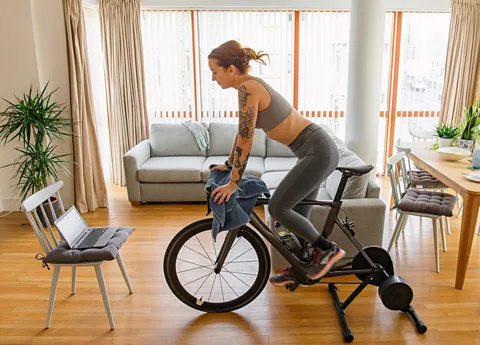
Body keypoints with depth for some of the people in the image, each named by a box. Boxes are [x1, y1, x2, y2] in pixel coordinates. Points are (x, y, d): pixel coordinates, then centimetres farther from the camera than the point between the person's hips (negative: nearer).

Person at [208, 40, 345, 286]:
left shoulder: (247, 88, -17)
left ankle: (328, 249, 8)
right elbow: (242, 133, 22)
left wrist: (233, 183, -11)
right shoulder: (250, 86, 12)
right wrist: (228, 164, 29)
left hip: (318, 152, -10)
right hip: (317, 150, 10)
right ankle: (297, 268, 29)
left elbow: (246, 140, -18)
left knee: (277, 208, -5)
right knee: (295, 212, 15)